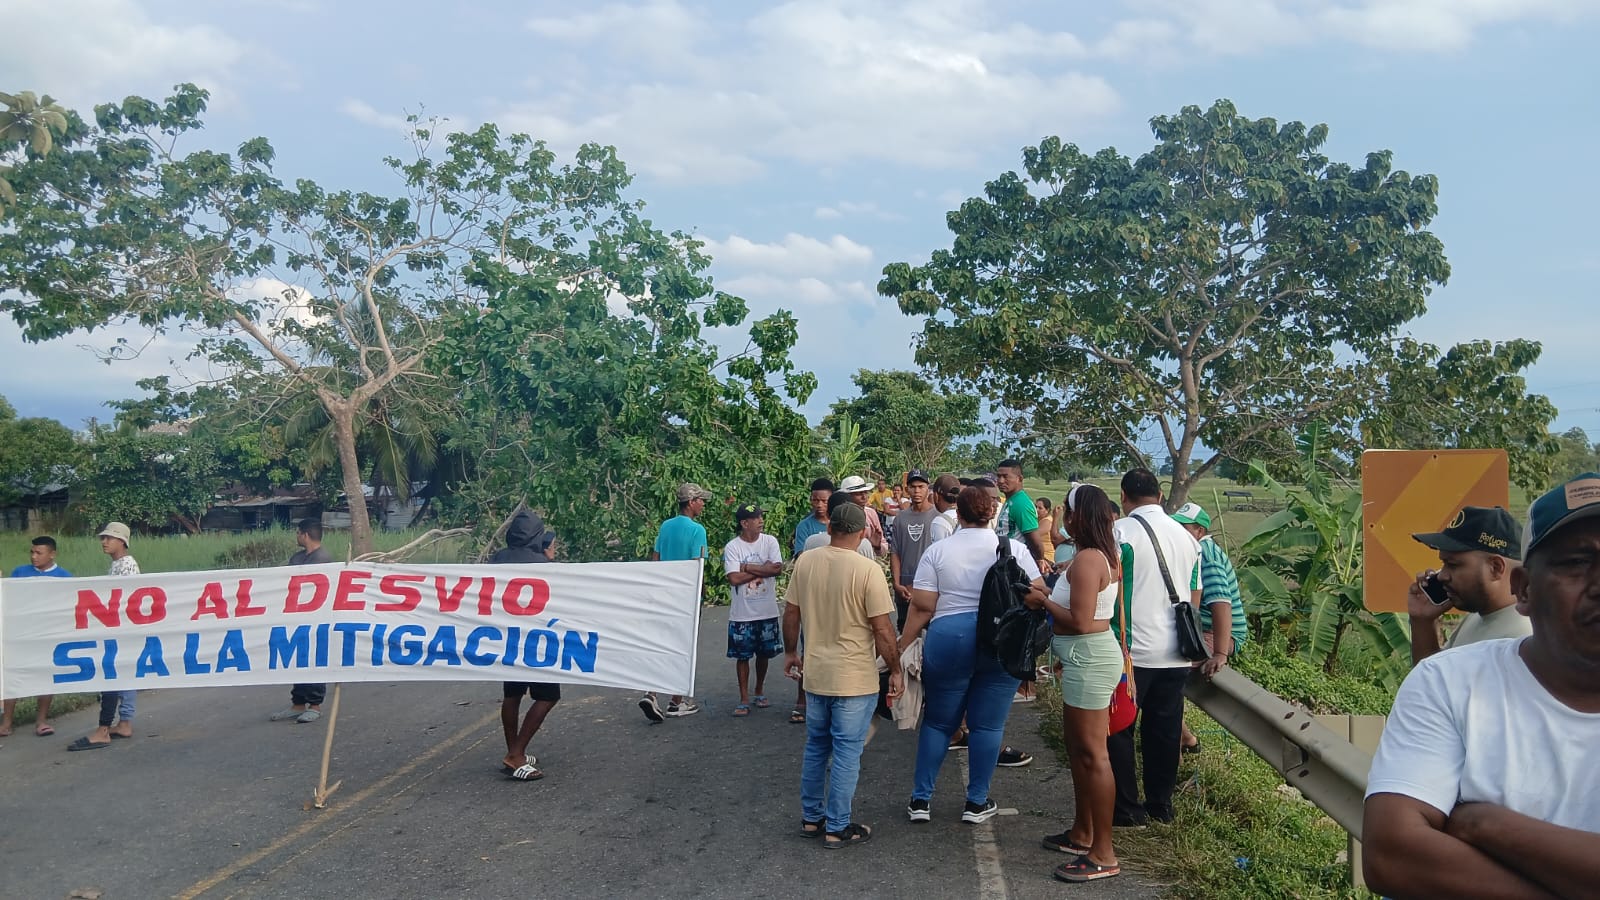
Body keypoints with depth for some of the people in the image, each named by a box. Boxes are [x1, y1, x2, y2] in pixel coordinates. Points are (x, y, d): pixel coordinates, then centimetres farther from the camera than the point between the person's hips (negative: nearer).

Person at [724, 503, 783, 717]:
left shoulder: (770, 541, -1)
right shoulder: (732, 547, -8)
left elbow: (777, 569, -14)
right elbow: (734, 578, -17)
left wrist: (747, 567, -15)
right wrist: (762, 569, -13)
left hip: (767, 611, 2)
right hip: (742, 613, -2)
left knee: (764, 653, 14)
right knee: (742, 656, 4)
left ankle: (759, 691, 33)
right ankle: (744, 699, 14)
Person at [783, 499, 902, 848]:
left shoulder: (805, 562, -2)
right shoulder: (868, 570, -16)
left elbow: (791, 615, 6)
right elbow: (883, 629, -15)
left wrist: (790, 652, 20)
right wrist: (895, 671, -3)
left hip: (814, 674, 5)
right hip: (855, 679, -5)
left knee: (816, 747, 19)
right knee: (847, 753, 6)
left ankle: (811, 818, 29)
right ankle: (837, 828, 14)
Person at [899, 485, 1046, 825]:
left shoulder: (937, 551, -1)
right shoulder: (1015, 549, 1)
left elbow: (922, 607, -4)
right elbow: (1038, 596, -4)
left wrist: (902, 648, 2)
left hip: (948, 641, 0)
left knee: (937, 722, 13)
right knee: (987, 724, 9)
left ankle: (921, 799, 17)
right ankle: (977, 803, 17)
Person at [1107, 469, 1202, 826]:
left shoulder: (1120, 532, -9)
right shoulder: (1187, 537, 10)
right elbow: (1195, 598, 17)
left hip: (1132, 650, -5)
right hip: (1176, 653, 6)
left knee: (1119, 730, 5)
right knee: (1165, 729, 13)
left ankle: (1126, 808, 8)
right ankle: (1161, 804, 22)